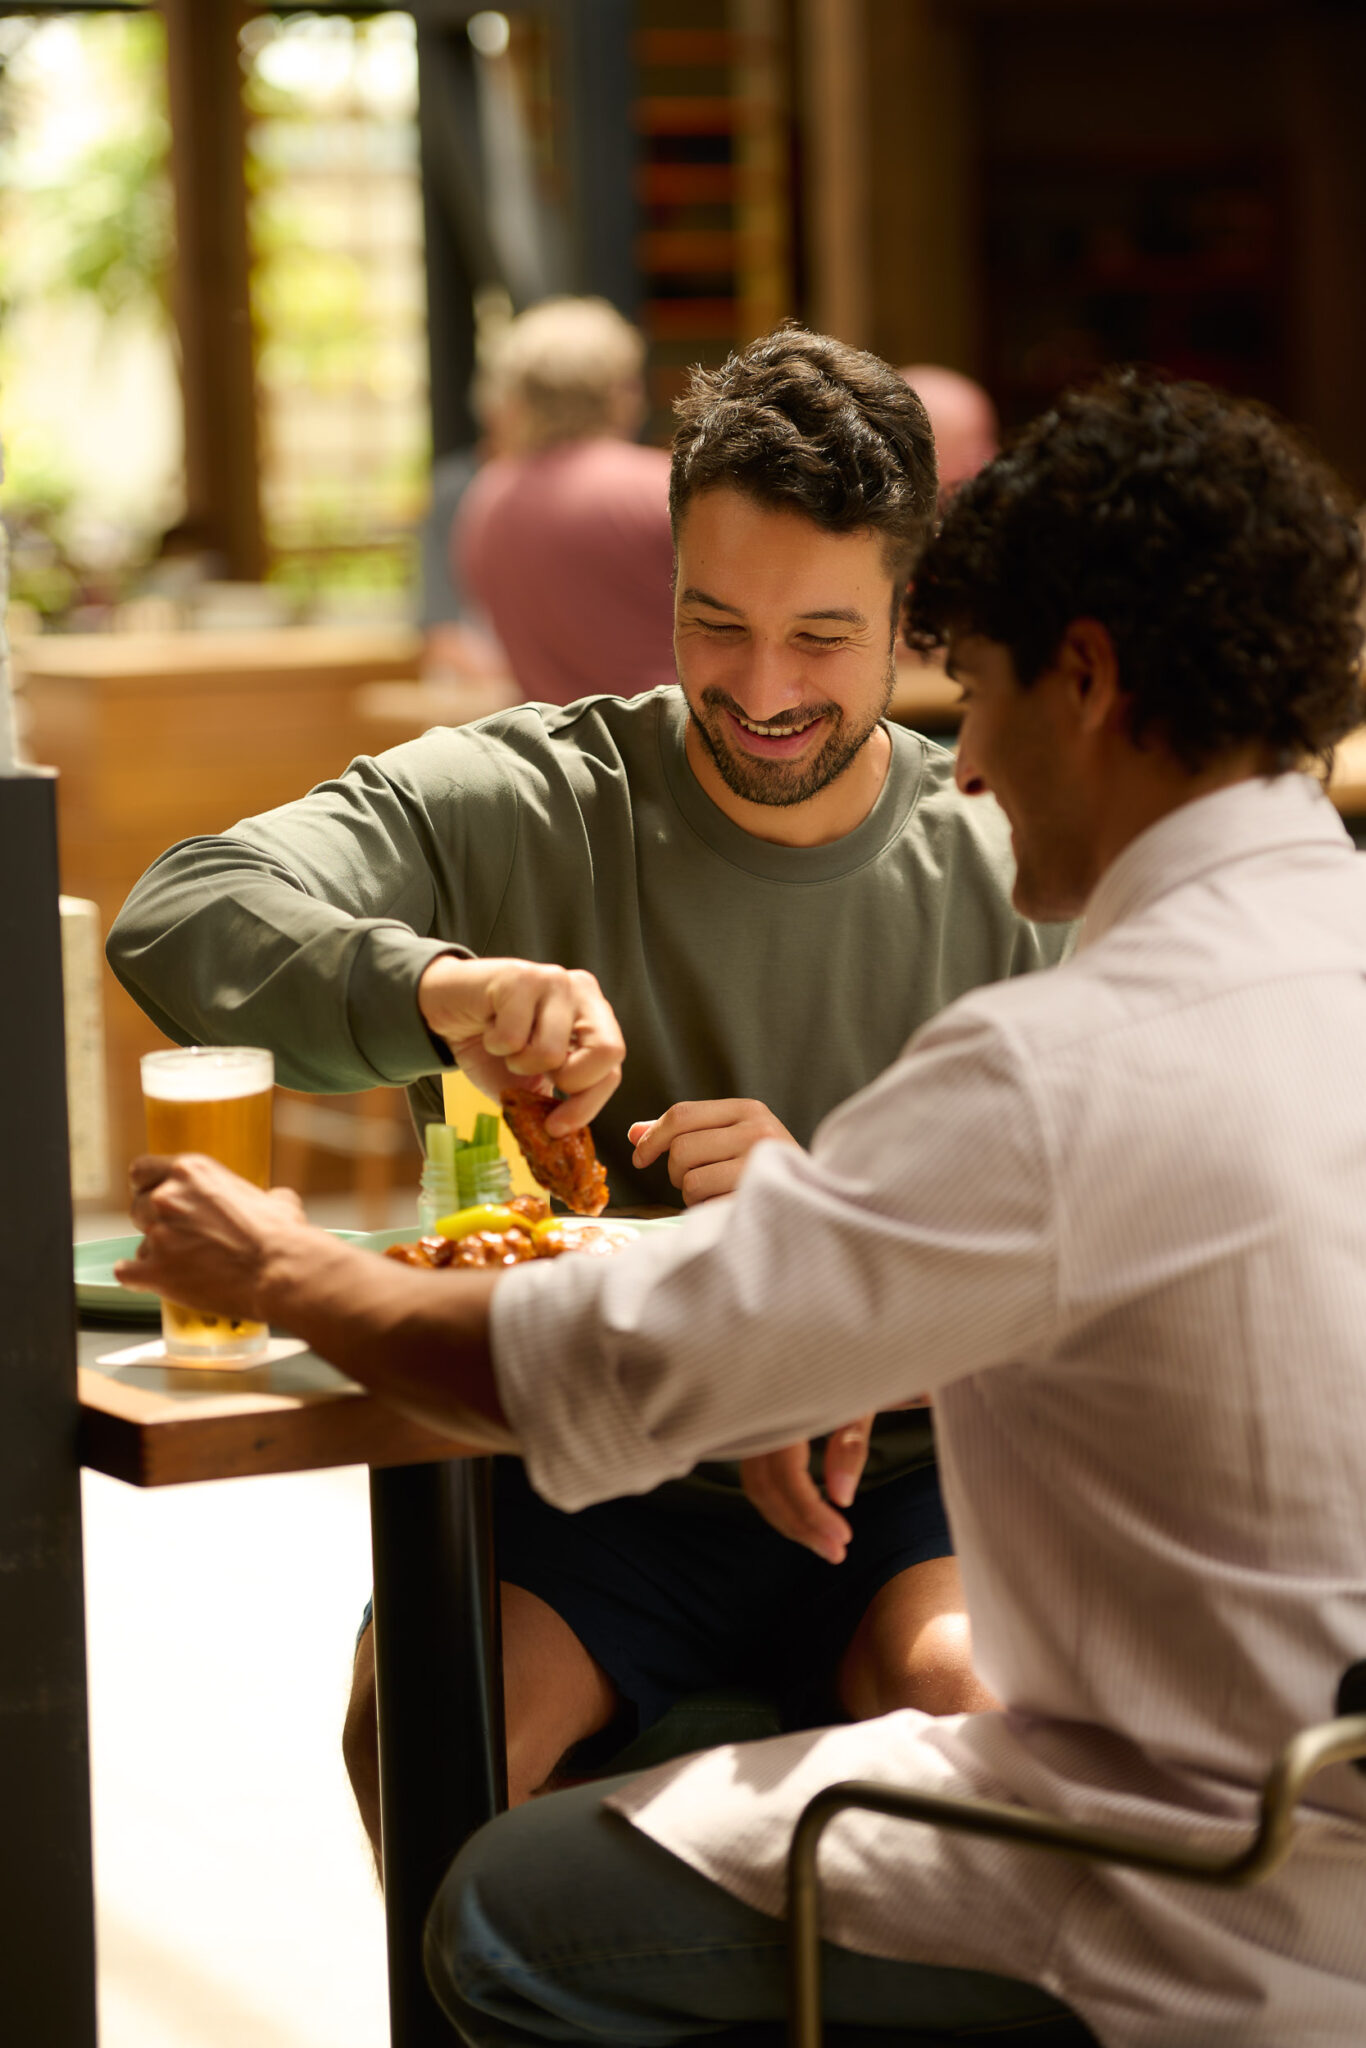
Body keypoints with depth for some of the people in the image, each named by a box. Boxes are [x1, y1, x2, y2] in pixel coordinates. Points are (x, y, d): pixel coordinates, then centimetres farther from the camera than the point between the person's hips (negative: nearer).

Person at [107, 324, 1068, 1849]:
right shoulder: (520, 808, -1)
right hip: (579, 1480, 0)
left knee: (970, 1686, -30)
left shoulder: (1014, 881, 2)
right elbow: (180, 921, -14)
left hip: (906, 1486, 1)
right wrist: (436, 988, -33)